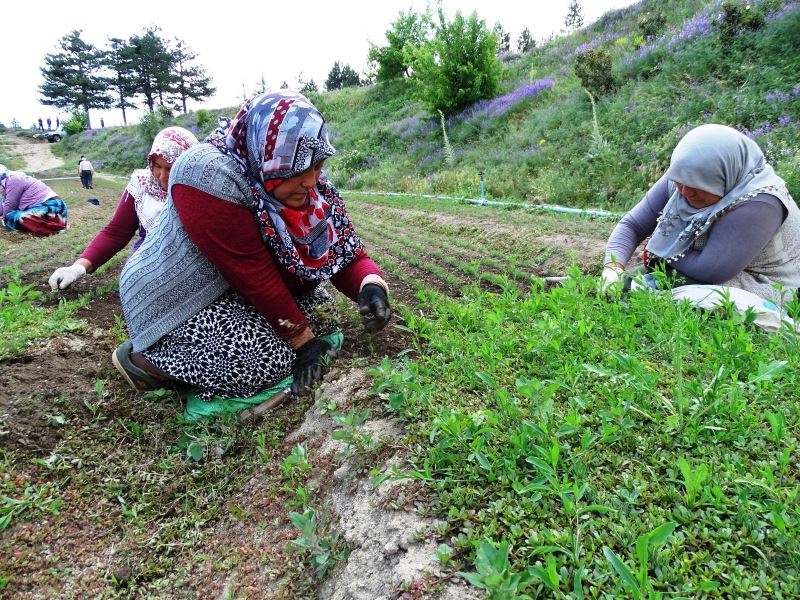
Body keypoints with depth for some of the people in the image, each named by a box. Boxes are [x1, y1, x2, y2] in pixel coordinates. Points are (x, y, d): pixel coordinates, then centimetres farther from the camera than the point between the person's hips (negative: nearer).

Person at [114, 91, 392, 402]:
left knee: (320, 311, 2)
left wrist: (372, 286, -28)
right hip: (175, 300, -8)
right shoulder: (210, 175, -30)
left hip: (233, 293, 8)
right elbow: (254, 273, -29)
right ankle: (144, 358, -3)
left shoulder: (314, 190, -9)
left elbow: (349, 254, -6)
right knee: (269, 359, -23)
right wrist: (301, 339, -23)